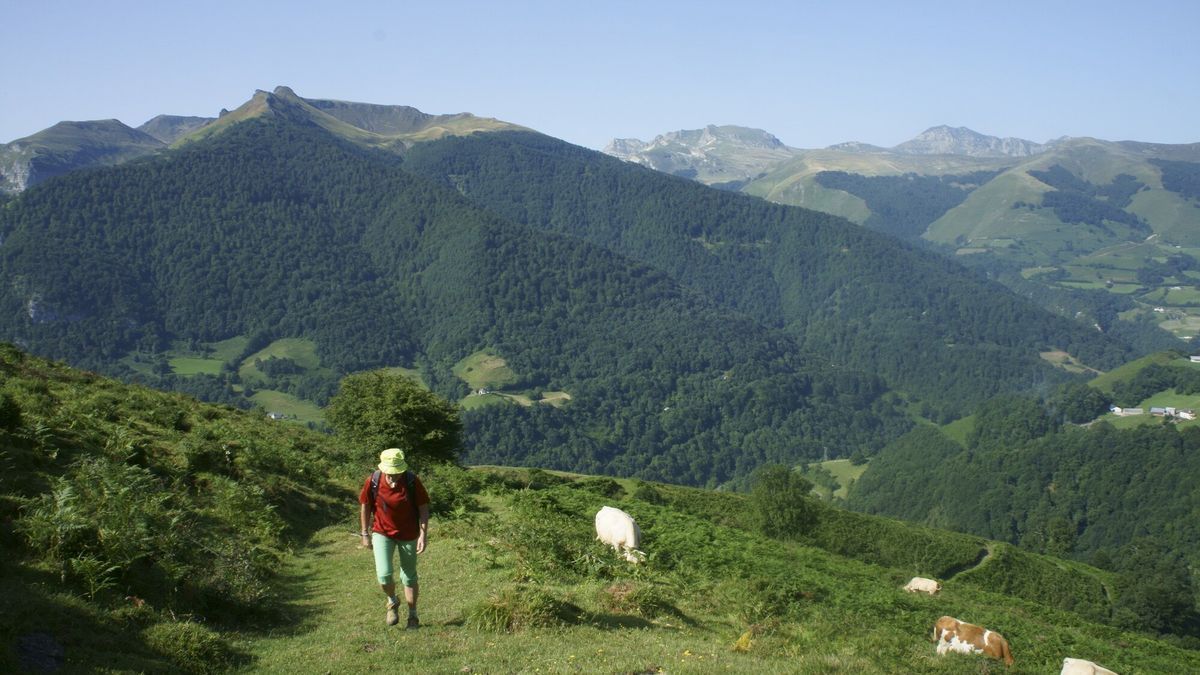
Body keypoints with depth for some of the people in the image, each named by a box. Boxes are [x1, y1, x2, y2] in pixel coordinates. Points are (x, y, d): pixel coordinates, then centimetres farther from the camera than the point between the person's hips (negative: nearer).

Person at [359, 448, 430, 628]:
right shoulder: (373, 481, -17)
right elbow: (365, 506, -2)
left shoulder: (412, 481, -19)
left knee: (409, 577, 9)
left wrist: (423, 535, -17)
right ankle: (392, 602, 19)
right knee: (384, 574, -14)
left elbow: (423, 507, -11)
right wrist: (365, 534, 2)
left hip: (408, 534, 0)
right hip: (382, 533, 0)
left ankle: (412, 615, 28)